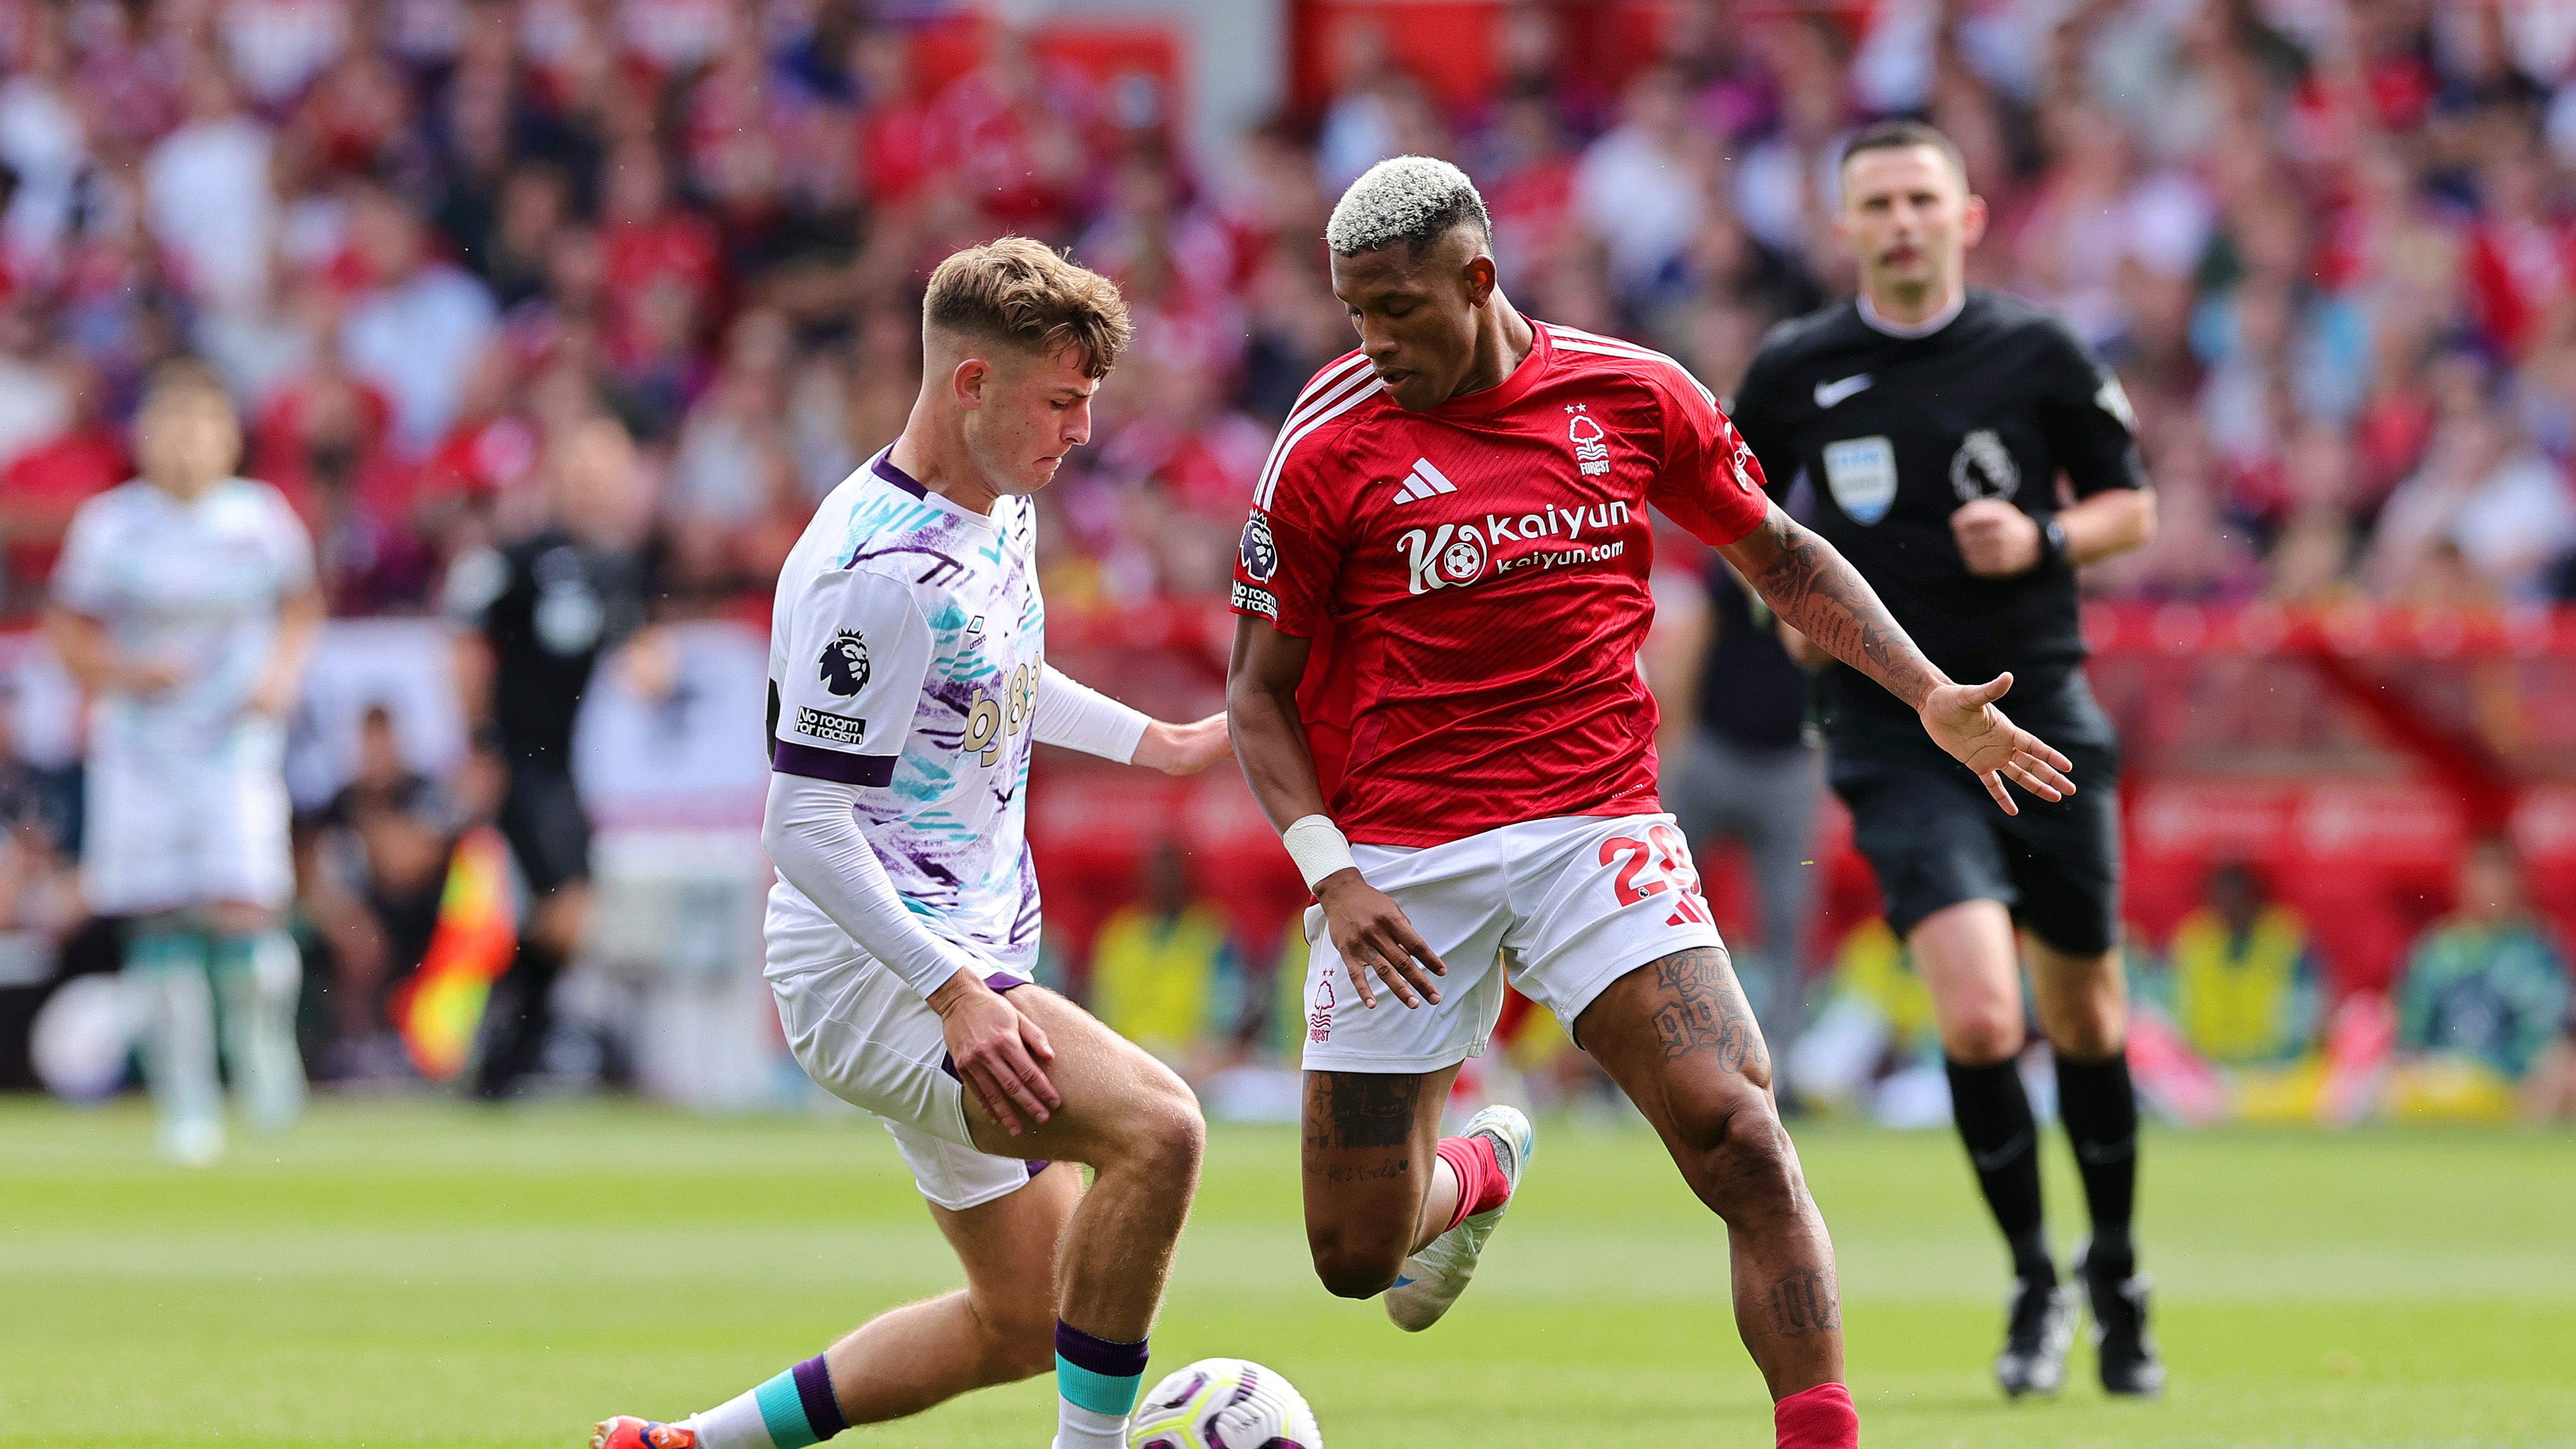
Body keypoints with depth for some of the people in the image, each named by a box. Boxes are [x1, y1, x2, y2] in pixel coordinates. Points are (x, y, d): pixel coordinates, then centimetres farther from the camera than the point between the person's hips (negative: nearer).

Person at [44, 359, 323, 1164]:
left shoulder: (262, 518, 0)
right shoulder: (109, 525, -2)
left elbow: (301, 606, 15)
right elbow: (67, 631, 6)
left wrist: (282, 672, -2)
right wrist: (125, 671, -12)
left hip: (238, 740, -1)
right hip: (140, 746, 1)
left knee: (241, 908, -15)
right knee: (162, 922, -2)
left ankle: (263, 1035, 16)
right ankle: (187, 1106, 8)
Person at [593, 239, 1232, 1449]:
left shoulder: (1004, 506, 8)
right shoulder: (877, 568, -22)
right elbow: (804, 825, -24)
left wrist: (1148, 741, 31)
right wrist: (953, 994, -30)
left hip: (969, 961, 10)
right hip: (872, 973, -10)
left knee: (1022, 1323, 15)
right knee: (1156, 1125, -30)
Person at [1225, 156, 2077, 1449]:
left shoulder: (1633, 395, 1)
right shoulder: (1329, 447, -4)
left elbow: (1775, 552, 16)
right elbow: (1260, 690, 2)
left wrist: (1931, 697, 7)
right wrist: (1329, 874, -12)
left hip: (1597, 831, 0)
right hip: (1396, 855, 0)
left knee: (1743, 1143, -20)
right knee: (1355, 1255, 4)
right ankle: (1475, 1171, 40)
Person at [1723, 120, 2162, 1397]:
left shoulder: (2039, 356, 0)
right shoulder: (1793, 371, 0)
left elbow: (2132, 506, 9)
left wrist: (2045, 540, -10)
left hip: (2044, 716, 1)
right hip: (1896, 733, -1)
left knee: (2084, 1020, 10)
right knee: (1979, 1019, -18)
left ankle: (2116, 1277, 33)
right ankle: (2033, 1282, 2)